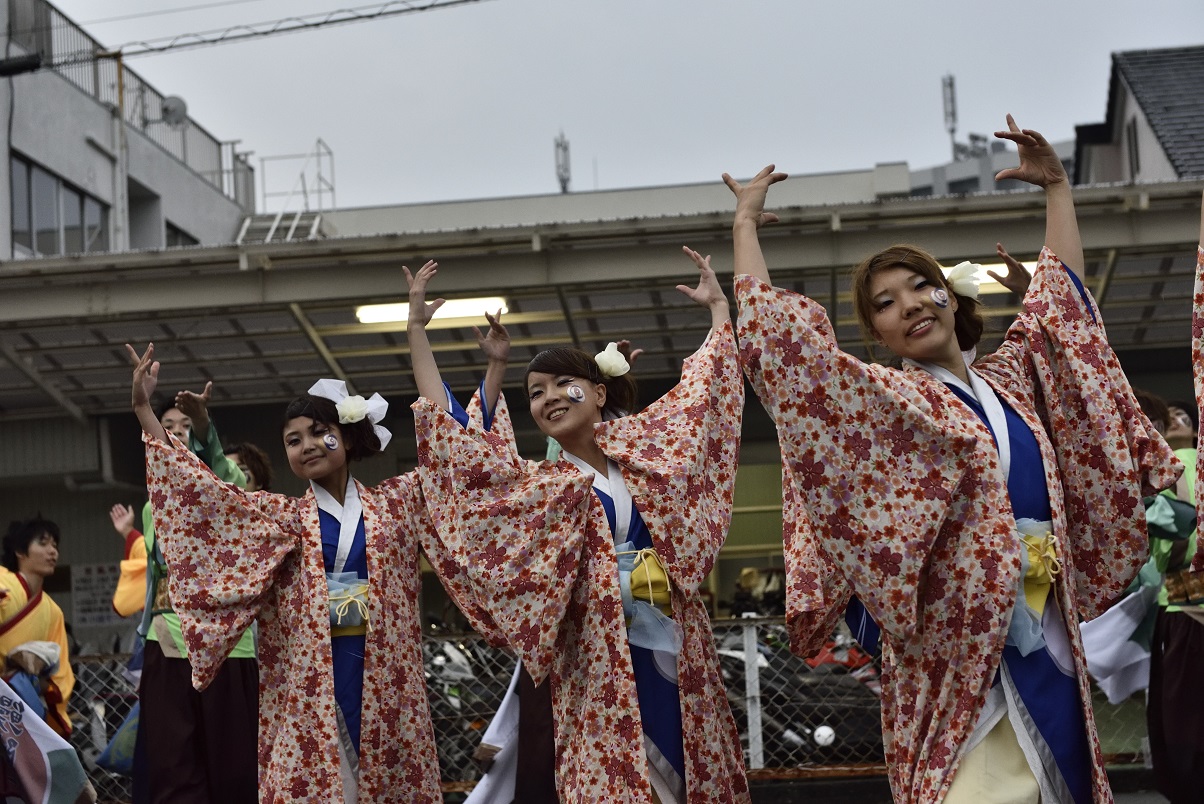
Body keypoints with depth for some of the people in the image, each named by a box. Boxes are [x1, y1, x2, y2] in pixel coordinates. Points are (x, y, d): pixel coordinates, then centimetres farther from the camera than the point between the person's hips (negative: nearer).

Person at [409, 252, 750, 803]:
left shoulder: (642, 451, 12)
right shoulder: (536, 486, 5)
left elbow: (704, 387, 21)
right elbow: (441, 427, 0)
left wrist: (718, 306, 22)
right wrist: (416, 328, -1)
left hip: (676, 650, 3)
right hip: (601, 660, -3)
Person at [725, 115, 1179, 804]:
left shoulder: (1011, 378, 14)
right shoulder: (880, 399, -1)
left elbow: (1063, 295, 26)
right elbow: (773, 334, -8)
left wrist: (1057, 186, 26)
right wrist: (745, 224, -3)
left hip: (1049, 634, 6)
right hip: (957, 644, -5)